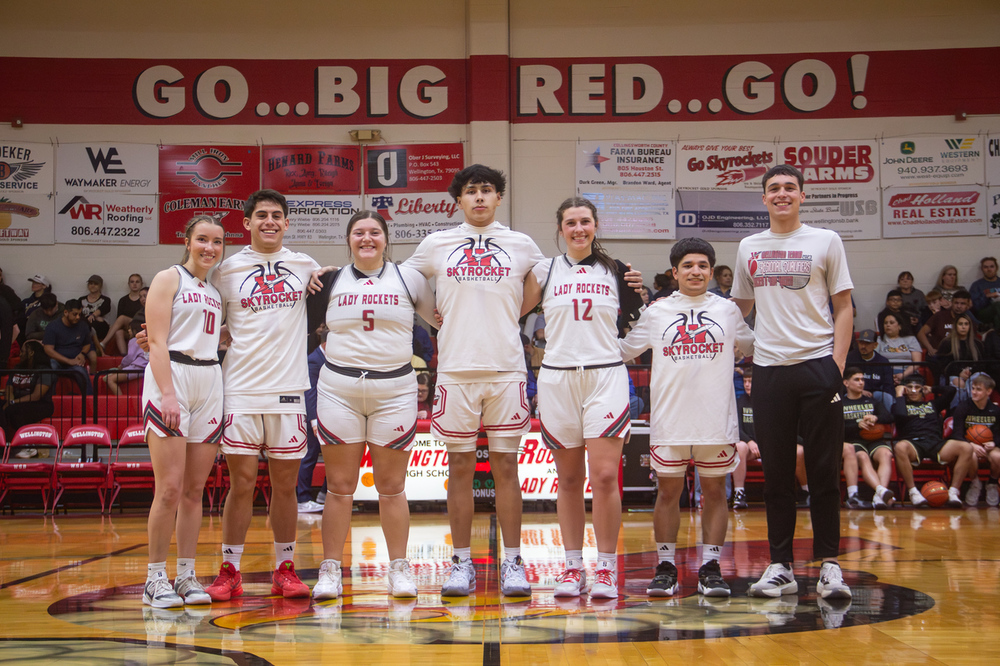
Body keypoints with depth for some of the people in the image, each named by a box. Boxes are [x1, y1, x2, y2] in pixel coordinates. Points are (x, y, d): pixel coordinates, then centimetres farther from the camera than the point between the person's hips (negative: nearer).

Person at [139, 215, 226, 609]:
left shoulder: (215, 292, 20)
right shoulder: (169, 279, 1)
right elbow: (158, 342, -8)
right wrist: (168, 394, -18)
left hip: (210, 381, 6)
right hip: (171, 377, -6)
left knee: (195, 490, 5)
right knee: (170, 489, -9)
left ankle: (186, 576, 11)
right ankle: (155, 578, -1)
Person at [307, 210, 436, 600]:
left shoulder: (409, 279, 7)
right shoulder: (330, 281, 8)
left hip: (395, 388, 0)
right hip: (339, 388, 1)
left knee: (392, 486, 3)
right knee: (339, 486, 1)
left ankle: (399, 569, 13)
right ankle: (330, 571, 7)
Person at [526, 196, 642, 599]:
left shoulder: (616, 271, 9)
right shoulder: (543, 271, 8)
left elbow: (640, 321, 14)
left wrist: (638, 290, 1)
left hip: (606, 377, -1)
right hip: (557, 379, 1)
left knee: (604, 476, -9)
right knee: (569, 479, 6)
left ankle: (606, 567, 1)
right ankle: (572, 566, 15)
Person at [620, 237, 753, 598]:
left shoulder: (728, 310, 9)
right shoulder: (656, 312, 6)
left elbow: (753, 348, 23)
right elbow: (623, 350, 15)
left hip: (716, 418, 1)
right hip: (669, 418, 0)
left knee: (714, 491, 5)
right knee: (668, 491, 4)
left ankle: (711, 568, 12)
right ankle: (666, 568, 12)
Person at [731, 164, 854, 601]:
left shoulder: (825, 242, 4)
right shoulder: (749, 248, 12)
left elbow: (843, 307, 3)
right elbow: (740, 307, 21)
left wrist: (838, 362, -7)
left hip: (818, 364, -2)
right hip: (768, 367, 3)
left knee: (824, 471, 0)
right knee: (776, 473, 5)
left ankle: (829, 564, 7)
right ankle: (781, 566, 11)